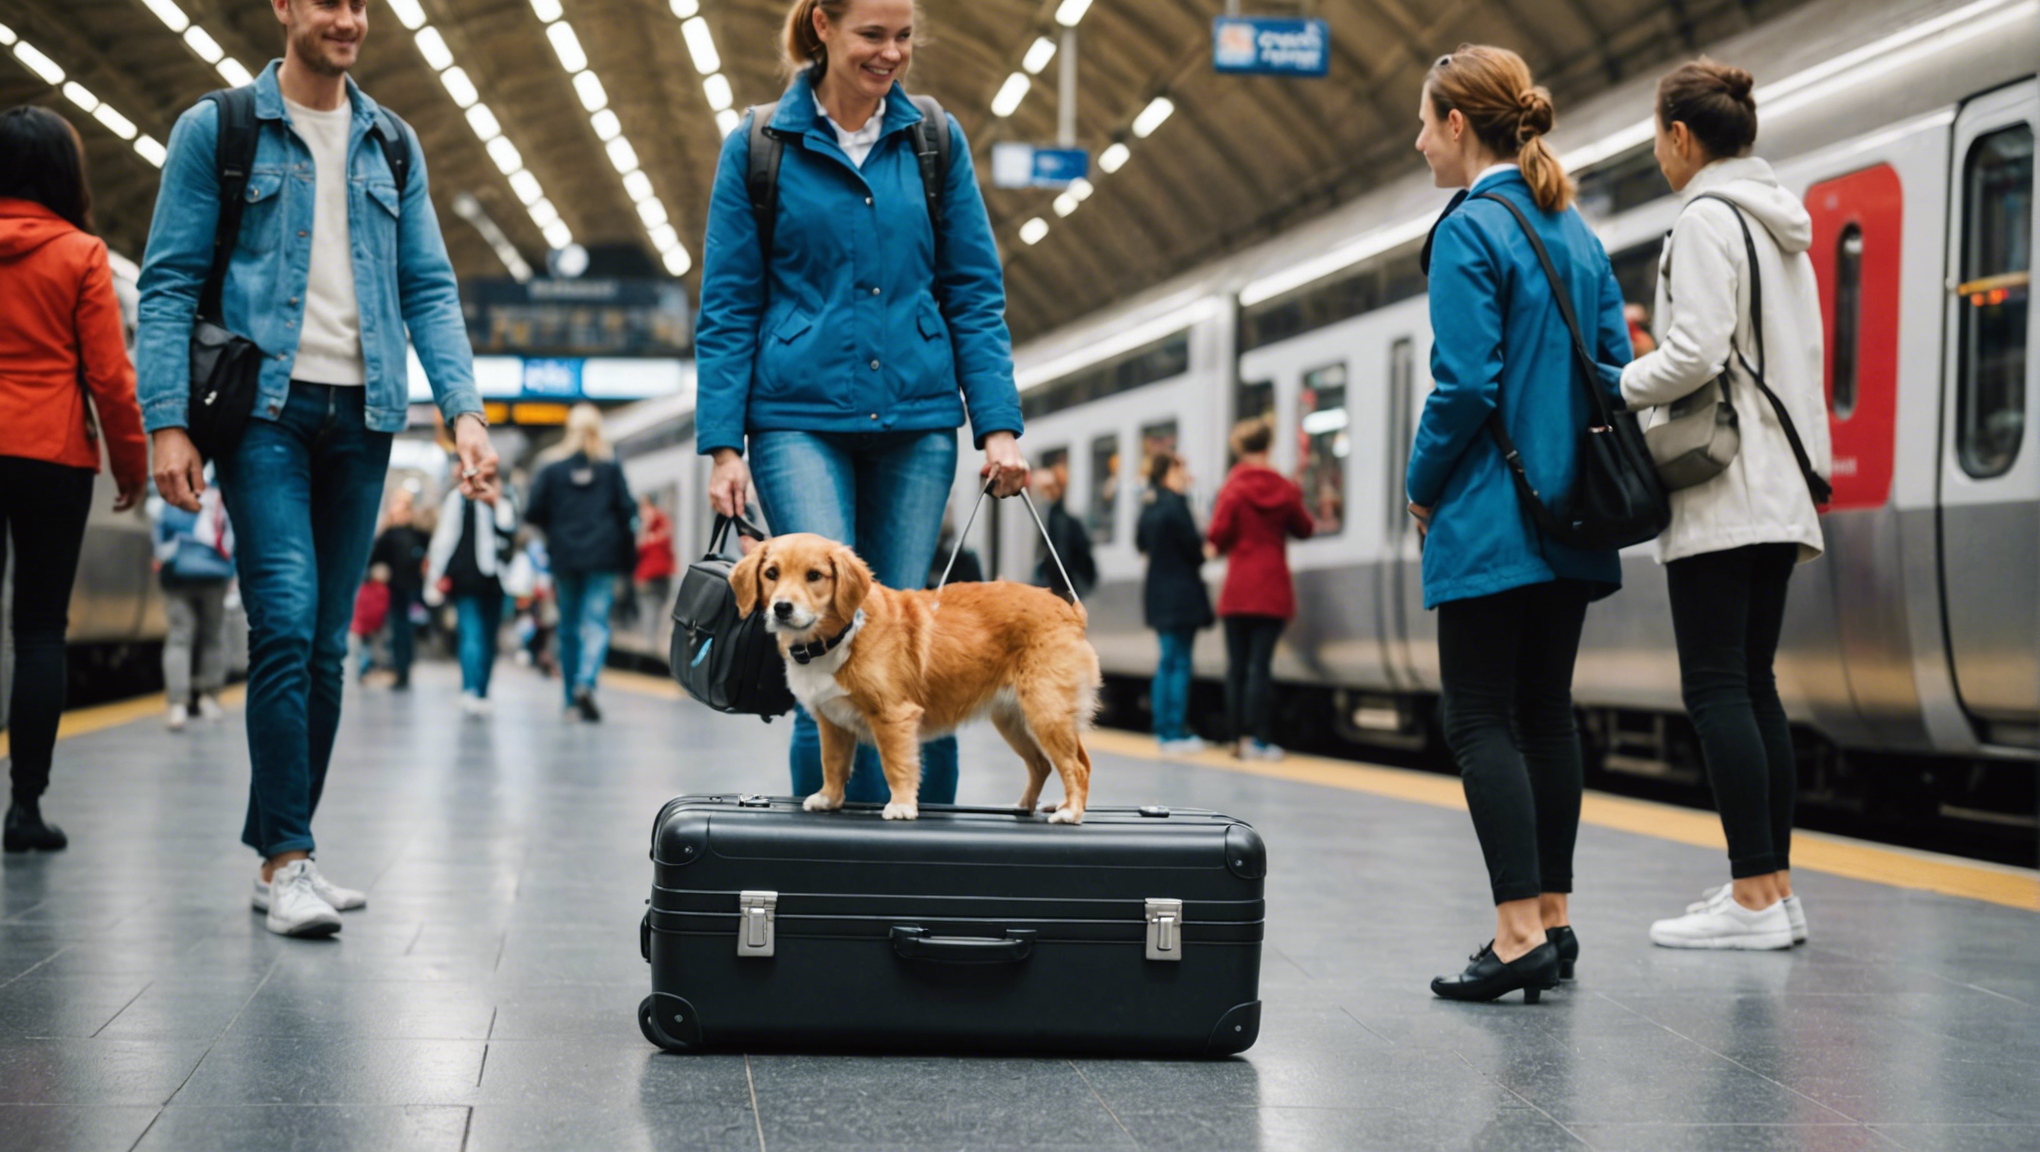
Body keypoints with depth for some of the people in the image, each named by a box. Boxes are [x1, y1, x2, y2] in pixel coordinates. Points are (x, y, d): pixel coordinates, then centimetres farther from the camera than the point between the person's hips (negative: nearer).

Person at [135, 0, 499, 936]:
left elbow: (429, 289, 11)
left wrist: (463, 411, -3)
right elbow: (168, 284, 0)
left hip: (362, 413, 4)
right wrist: (169, 421, -11)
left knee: (327, 644, 5)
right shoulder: (215, 130, 3)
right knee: (286, 623, -15)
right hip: (266, 407, -4)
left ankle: (281, 850, 14)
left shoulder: (393, 145, 15)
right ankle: (286, 860, -11)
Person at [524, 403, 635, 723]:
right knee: (596, 624, -5)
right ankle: (585, 684, -28)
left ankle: (572, 699, 17)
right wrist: (628, 555, 9)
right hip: (603, 557, -1)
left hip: (565, 556, 1)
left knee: (569, 627, 13)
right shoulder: (610, 465, -1)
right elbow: (627, 510, -2)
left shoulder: (552, 465, 0)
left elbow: (534, 513, -2)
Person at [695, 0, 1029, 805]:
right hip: (800, 415, -2)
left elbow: (974, 294, 9)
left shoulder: (935, 139, 8)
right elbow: (726, 310, 3)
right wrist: (723, 445, -4)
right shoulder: (759, 147, 3)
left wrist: (999, 426, -1)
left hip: (917, 418, 2)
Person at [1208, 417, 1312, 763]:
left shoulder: (1233, 487, -7)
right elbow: (1304, 529, 12)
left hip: (1238, 589, -1)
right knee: (1261, 663, -2)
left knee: (1237, 665, 7)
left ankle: (1238, 737, 8)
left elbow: (1218, 535, -11)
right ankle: (1258, 739, -7)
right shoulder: (1285, 488, 0)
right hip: (1273, 591, 1)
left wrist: (1221, 547, 11)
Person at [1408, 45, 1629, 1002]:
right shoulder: (1576, 230, 13)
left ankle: (1520, 931, -13)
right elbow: (1616, 365, 13)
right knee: (1546, 711, 13)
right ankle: (1552, 916, 17)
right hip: (1573, 518, 8)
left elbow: (1466, 383, -18)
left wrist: (1424, 488, -5)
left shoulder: (1470, 230, -12)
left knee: (1480, 720, -6)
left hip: (1491, 522, -8)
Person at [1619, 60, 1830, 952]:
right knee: (1753, 687, 10)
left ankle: (1753, 898, -11)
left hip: (1722, 489, -9)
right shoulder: (1782, 224, 18)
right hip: (1779, 488, 9)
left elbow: (1695, 354, -18)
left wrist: (1608, 390, -5)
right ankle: (1773, 885, 9)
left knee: (1715, 688, -8)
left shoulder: (1708, 217, -9)